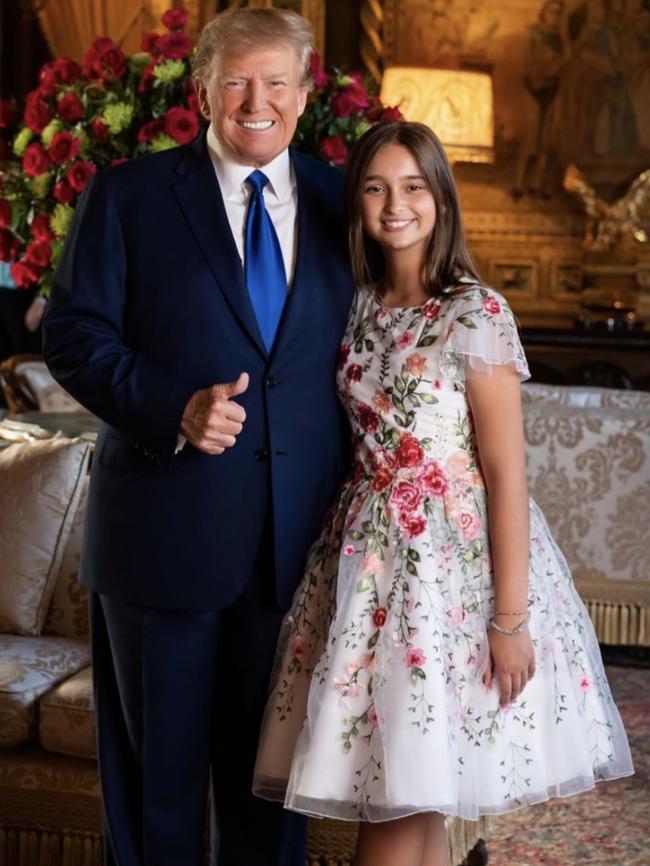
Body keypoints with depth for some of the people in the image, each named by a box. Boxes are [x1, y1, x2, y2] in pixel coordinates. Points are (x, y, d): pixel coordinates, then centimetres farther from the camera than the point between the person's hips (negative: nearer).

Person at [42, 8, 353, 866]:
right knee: (158, 761, 10)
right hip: (166, 528, -2)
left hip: (298, 534, 3)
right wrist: (174, 409, -21)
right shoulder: (127, 196, -1)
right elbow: (74, 333, -5)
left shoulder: (340, 202, 8)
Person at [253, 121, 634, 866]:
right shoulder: (361, 308, 9)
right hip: (370, 556, 5)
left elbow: (507, 472, -12)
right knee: (405, 802, 9)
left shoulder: (476, 314, -9)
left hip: (450, 559, -5)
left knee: (403, 803, -2)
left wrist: (510, 617, -15)